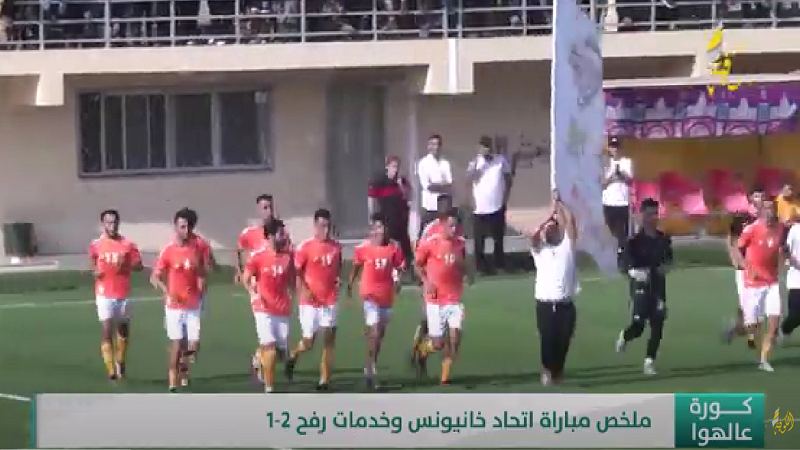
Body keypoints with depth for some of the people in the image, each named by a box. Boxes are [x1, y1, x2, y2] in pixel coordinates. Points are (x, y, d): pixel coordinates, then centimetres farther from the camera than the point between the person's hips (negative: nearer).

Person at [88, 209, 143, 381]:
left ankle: (120, 362, 40)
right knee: (107, 331, -12)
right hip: (105, 295, -2)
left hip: (123, 294, 2)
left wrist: (125, 266, -18)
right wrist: (95, 271, -4)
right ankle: (111, 370, -14)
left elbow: (139, 266, 1)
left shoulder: (128, 244, -1)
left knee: (123, 330, 16)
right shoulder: (96, 245, -1)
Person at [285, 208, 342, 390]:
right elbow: (295, 271, -5)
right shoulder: (305, 247, -9)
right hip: (310, 300, -3)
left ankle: (324, 380, 1)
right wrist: (303, 289, -17)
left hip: (330, 300, 3)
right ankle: (293, 357, 36)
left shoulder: (336, 247, 5)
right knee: (308, 342, 3)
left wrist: (338, 281, 3)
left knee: (329, 338, -4)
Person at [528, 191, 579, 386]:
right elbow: (532, 235, -9)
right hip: (545, 304, -1)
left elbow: (570, 221, 1)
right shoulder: (539, 249, 10)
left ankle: (558, 371, 17)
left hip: (566, 304, 1)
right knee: (547, 341, -6)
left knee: (563, 342, 3)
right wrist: (550, 214, -3)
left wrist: (559, 203, 6)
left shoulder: (567, 245, 11)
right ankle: (547, 370, 6)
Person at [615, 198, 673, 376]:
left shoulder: (664, 240, 6)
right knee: (638, 326, -4)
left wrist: (666, 266, 0)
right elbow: (625, 265, -13)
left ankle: (650, 361, 7)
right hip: (641, 288, -4)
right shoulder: (635, 241, -10)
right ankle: (624, 336, 31)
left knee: (657, 327, -2)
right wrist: (635, 272, -31)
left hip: (658, 288, 4)